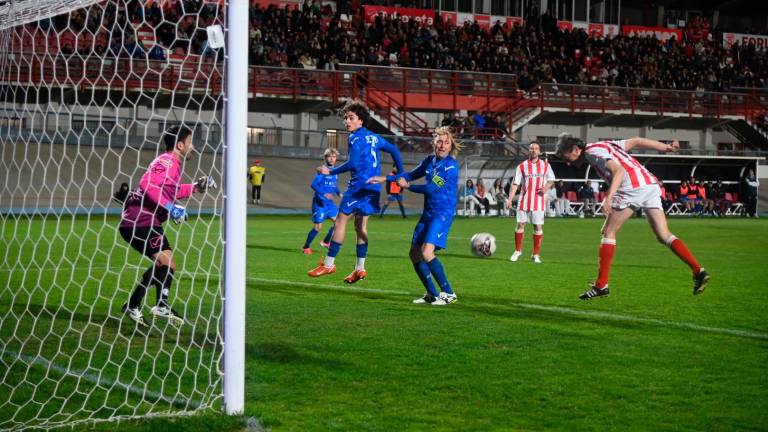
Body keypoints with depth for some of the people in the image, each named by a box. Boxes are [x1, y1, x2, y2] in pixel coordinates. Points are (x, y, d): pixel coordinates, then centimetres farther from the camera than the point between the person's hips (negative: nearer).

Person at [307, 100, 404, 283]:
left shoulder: (355, 138, -10)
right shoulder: (374, 137, 16)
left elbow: (353, 163, -20)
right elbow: (394, 150, 23)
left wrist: (331, 171, -13)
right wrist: (401, 174, 29)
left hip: (360, 185, -9)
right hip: (373, 187, 9)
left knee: (340, 221, -3)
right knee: (361, 225, 11)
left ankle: (329, 264, -2)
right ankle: (360, 268, 8)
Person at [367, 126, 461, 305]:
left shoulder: (451, 166, -14)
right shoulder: (429, 161, 9)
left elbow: (431, 188, -18)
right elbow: (411, 174, 24)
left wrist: (408, 186, -5)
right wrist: (385, 179, 21)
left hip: (442, 214, -9)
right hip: (428, 214, 9)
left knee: (427, 252, -23)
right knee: (415, 254, 8)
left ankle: (448, 293, -14)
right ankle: (432, 294, 19)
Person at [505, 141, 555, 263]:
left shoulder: (545, 165, 7)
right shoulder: (522, 166, 4)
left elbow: (551, 180, 13)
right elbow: (515, 184, 2)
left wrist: (546, 187, -9)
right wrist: (510, 199, -7)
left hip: (538, 201, 0)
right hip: (524, 201, 0)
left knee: (538, 227, -2)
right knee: (520, 225, 1)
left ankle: (536, 255, 7)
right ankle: (518, 251, 19)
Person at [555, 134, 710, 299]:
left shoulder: (593, 152, -3)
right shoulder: (602, 146, 24)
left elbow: (619, 170, -18)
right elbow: (636, 141, 24)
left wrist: (609, 197, -29)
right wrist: (666, 147, 27)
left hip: (632, 188, -9)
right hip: (651, 184, 9)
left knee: (608, 232, 4)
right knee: (664, 235, 8)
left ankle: (601, 285, 3)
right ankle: (698, 271, -5)